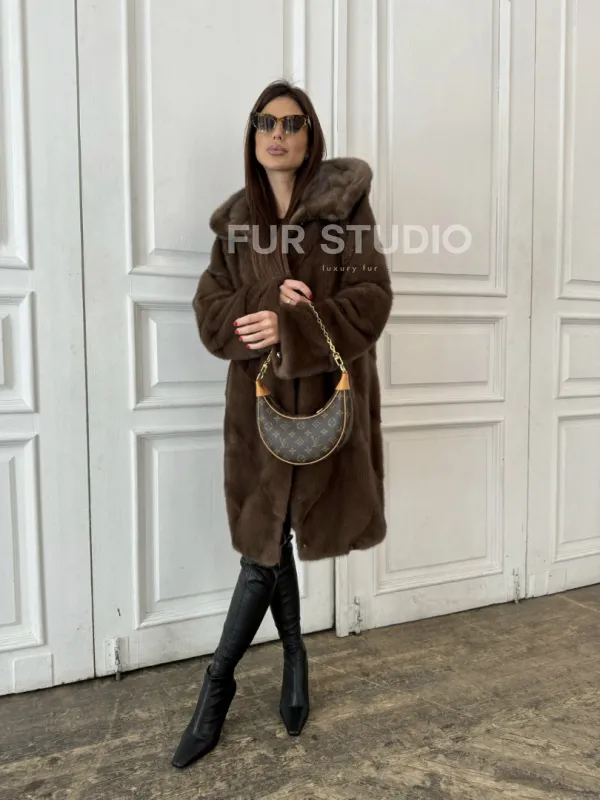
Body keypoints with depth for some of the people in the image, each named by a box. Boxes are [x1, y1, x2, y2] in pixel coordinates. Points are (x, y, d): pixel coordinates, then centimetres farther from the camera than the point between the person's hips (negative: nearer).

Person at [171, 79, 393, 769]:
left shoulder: (345, 206, 0)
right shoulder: (236, 220, 10)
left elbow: (370, 300, -9)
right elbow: (210, 313, 4)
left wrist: (290, 327, -21)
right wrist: (262, 312, -16)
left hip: (326, 396, -3)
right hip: (259, 398, 4)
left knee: (267, 545, 1)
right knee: (266, 543, 10)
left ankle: (218, 684, 23)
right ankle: (295, 659, 36)